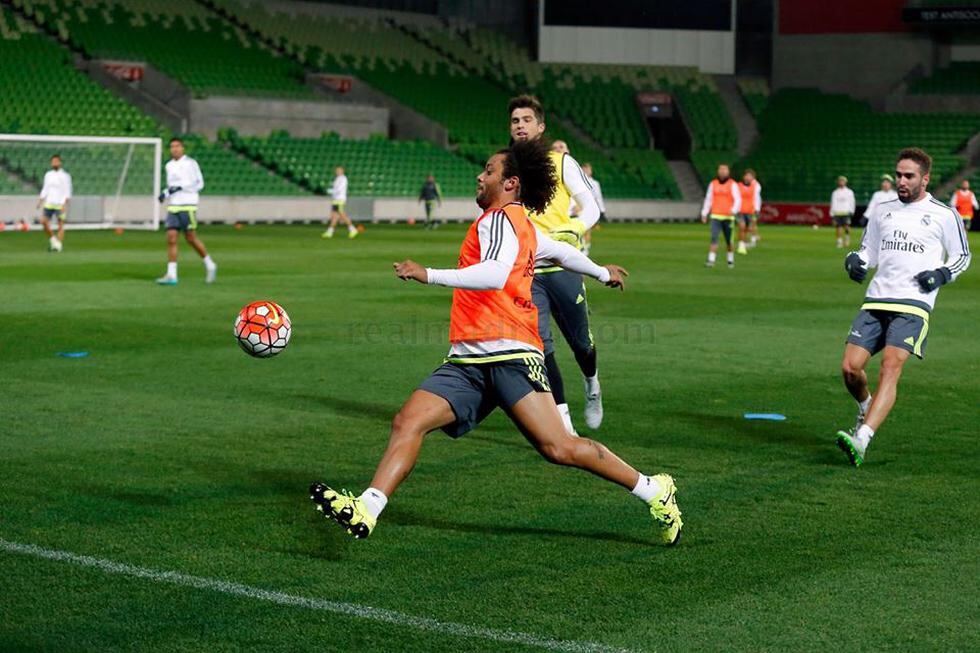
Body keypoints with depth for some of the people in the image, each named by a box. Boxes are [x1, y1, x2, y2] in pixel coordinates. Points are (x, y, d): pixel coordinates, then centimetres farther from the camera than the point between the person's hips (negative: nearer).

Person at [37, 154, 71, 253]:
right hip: (49, 203, 5)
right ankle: (52, 238, 11)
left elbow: (68, 191, -7)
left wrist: (65, 204, -17)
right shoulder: (48, 175, 12)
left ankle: (59, 245, 0)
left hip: (60, 204, -5)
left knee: (60, 225, -5)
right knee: (44, 221, -7)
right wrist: (40, 201, 9)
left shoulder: (65, 176, -3)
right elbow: (45, 189, 18)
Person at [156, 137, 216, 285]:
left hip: (188, 206, -5)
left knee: (191, 239, -2)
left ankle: (210, 266, 18)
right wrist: (165, 194, 5)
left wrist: (180, 187, -17)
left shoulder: (190, 163, -3)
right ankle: (171, 275, -8)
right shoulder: (169, 165, 14)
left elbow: (199, 183, -7)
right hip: (173, 206, 5)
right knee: (171, 238, -6)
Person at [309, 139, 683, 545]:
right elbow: (561, 251, 41)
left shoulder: (501, 218, -5)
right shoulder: (522, 226, 24)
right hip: (468, 362, 10)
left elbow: (495, 274, -25)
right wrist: (601, 273, 60)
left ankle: (654, 492, 4)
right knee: (408, 421, -11)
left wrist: (430, 276, -31)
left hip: (510, 355, -9)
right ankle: (366, 510, -22)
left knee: (558, 448, -12)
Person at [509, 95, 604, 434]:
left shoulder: (561, 162, 1)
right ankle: (564, 425, -6)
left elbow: (591, 208, 0)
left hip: (563, 267, -1)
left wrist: (570, 232, -18)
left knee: (581, 342, 9)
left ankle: (592, 387, 43)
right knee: (540, 345, -11)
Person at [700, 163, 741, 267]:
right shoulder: (713, 184, 7)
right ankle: (711, 260, -18)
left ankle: (731, 260, 25)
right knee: (714, 238, -13)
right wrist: (704, 214, 5)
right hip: (715, 216, 1)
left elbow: (738, 199, -9)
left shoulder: (732, 184, -2)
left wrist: (734, 210, -27)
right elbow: (708, 199, 11)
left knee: (729, 240, 7)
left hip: (728, 217, -1)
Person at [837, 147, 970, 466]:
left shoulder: (944, 215, 5)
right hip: (876, 301, 4)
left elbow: (962, 256, 14)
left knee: (890, 369, -21)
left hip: (913, 305, -4)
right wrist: (855, 260, 2)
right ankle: (866, 409, 28)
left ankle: (861, 440, -32)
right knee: (850, 368, -6)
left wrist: (941, 274, -6)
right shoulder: (882, 211, 16)